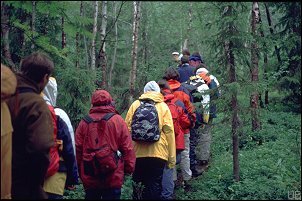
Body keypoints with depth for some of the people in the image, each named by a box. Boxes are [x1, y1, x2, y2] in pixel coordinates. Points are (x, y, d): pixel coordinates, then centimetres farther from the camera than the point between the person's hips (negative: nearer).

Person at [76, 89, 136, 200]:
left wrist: (80, 171, 13)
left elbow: (78, 149, 1)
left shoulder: (84, 122, -2)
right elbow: (128, 149, -7)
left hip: (89, 178, 2)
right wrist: (129, 168, 4)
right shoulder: (118, 120, -7)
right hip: (113, 178, -2)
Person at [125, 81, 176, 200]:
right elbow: (169, 132, -3)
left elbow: (127, 129, 6)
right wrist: (171, 159, 0)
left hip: (137, 153, 2)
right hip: (157, 154, -2)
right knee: (154, 187, 4)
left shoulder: (135, 105, 7)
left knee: (138, 185, 14)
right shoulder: (163, 106, 3)